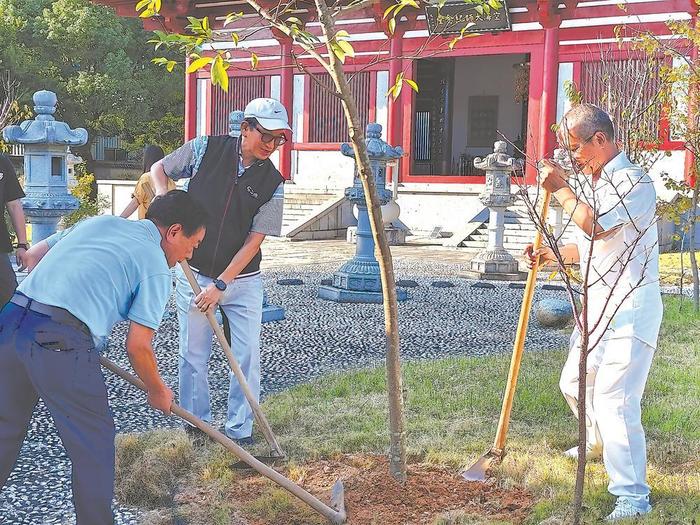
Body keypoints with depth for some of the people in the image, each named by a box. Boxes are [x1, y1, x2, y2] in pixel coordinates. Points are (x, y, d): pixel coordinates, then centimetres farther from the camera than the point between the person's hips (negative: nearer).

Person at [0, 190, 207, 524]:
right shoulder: (156, 266, 3)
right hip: (61, 343, -7)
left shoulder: (99, 221, 22)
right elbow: (137, 346, 0)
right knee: (94, 442, 10)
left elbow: (33, 255, 25)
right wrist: (157, 391, 16)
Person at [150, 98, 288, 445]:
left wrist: (220, 285, -15)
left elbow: (254, 240, -10)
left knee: (247, 355, -1)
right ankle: (196, 425, 22)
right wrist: (163, 197, -12)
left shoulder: (273, 183, -7)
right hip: (194, 272, 0)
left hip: (242, 279, 0)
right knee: (194, 354, 5)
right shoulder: (206, 150, -6)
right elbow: (159, 169, 9)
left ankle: (240, 430, 12)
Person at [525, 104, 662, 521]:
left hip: (630, 311, -10)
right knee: (575, 383, 24)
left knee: (613, 399, -16)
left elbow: (596, 226, -30)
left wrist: (561, 189, -17)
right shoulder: (592, 184, 15)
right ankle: (599, 444, 52)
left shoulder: (634, 182, -15)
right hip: (597, 307, 10)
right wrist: (552, 255, 8)